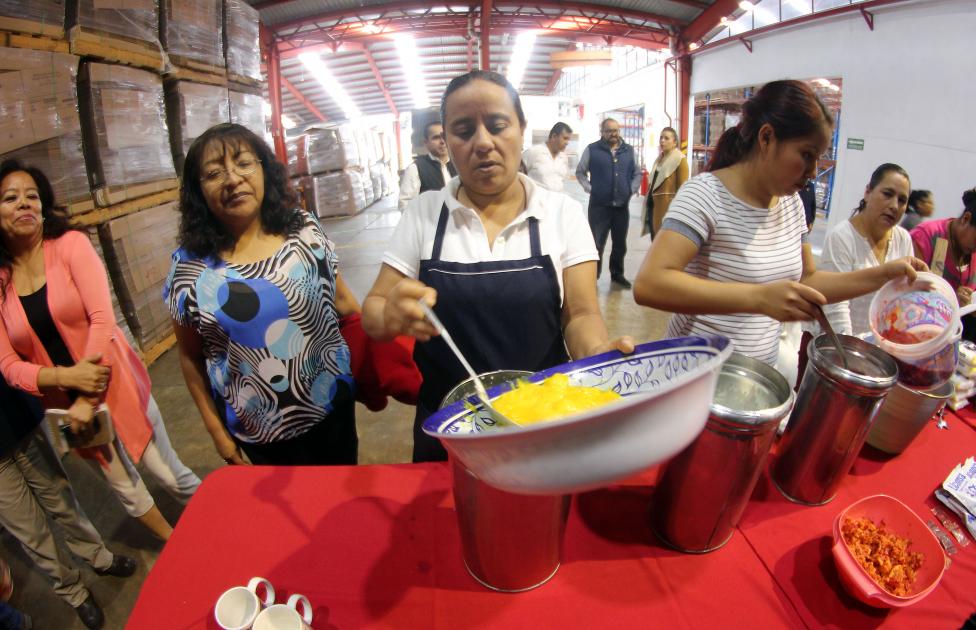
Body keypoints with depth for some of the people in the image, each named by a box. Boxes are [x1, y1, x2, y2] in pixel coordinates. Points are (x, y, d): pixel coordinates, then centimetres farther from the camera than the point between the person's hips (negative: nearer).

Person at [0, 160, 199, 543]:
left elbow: (102, 318, -18)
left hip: (117, 388, -3)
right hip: (65, 405, 3)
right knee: (126, 491, 17)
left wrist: (89, 399, -19)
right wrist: (68, 376, -22)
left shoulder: (70, 244, -9)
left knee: (172, 477, 6)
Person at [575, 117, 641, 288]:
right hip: (599, 205, -4)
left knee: (620, 243, 12)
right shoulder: (592, 150, -1)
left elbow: (637, 174, 18)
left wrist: (632, 189, 5)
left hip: (622, 205, 4)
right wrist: (589, 188, -5)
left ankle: (617, 274, 26)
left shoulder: (629, 150, 10)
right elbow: (580, 172, 6)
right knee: (596, 243, -1)